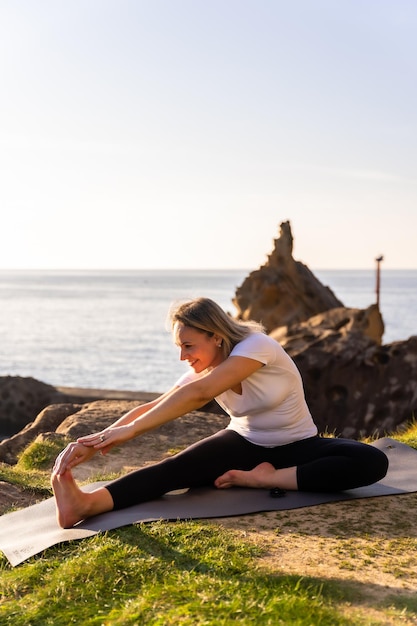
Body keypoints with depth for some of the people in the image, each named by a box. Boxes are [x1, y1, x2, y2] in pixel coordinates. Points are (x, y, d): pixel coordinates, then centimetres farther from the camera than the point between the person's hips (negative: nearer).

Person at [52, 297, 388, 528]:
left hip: (297, 447, -3)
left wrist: (131, 430, -42)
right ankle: (88, 503, -49)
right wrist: (96, 441, -32)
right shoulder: (203, 371, -8)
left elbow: (199, 394, -39)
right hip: (245, 443, 3)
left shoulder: (257, 346, -28)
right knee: (178, 467, -27)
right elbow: (153, 407, -17)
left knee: (373, 462, -31)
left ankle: (267, 478, -31)